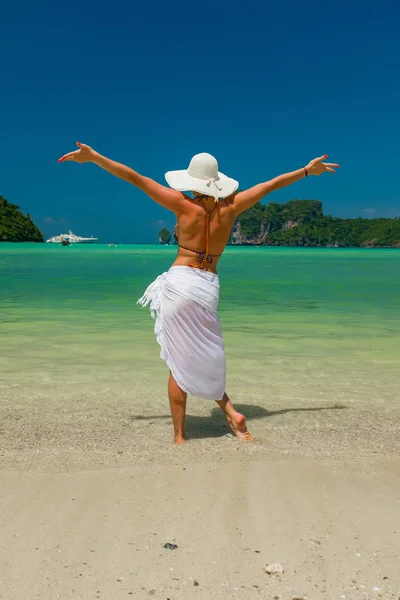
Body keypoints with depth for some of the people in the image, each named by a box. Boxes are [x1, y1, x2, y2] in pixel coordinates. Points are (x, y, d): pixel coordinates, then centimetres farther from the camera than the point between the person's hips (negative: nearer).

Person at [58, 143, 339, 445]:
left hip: (179, 282, -3)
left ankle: (179, 436, 10)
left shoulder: (183, 204, -7)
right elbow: (271, 184, 14)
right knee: (203, 357, 21)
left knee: (180, 362, 3)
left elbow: (135, 178, -5)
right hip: (209, 287, 4)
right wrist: (308, 170, 26)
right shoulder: (230, 207, 2)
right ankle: (230, 411, 10)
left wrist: (93, 157, 0)